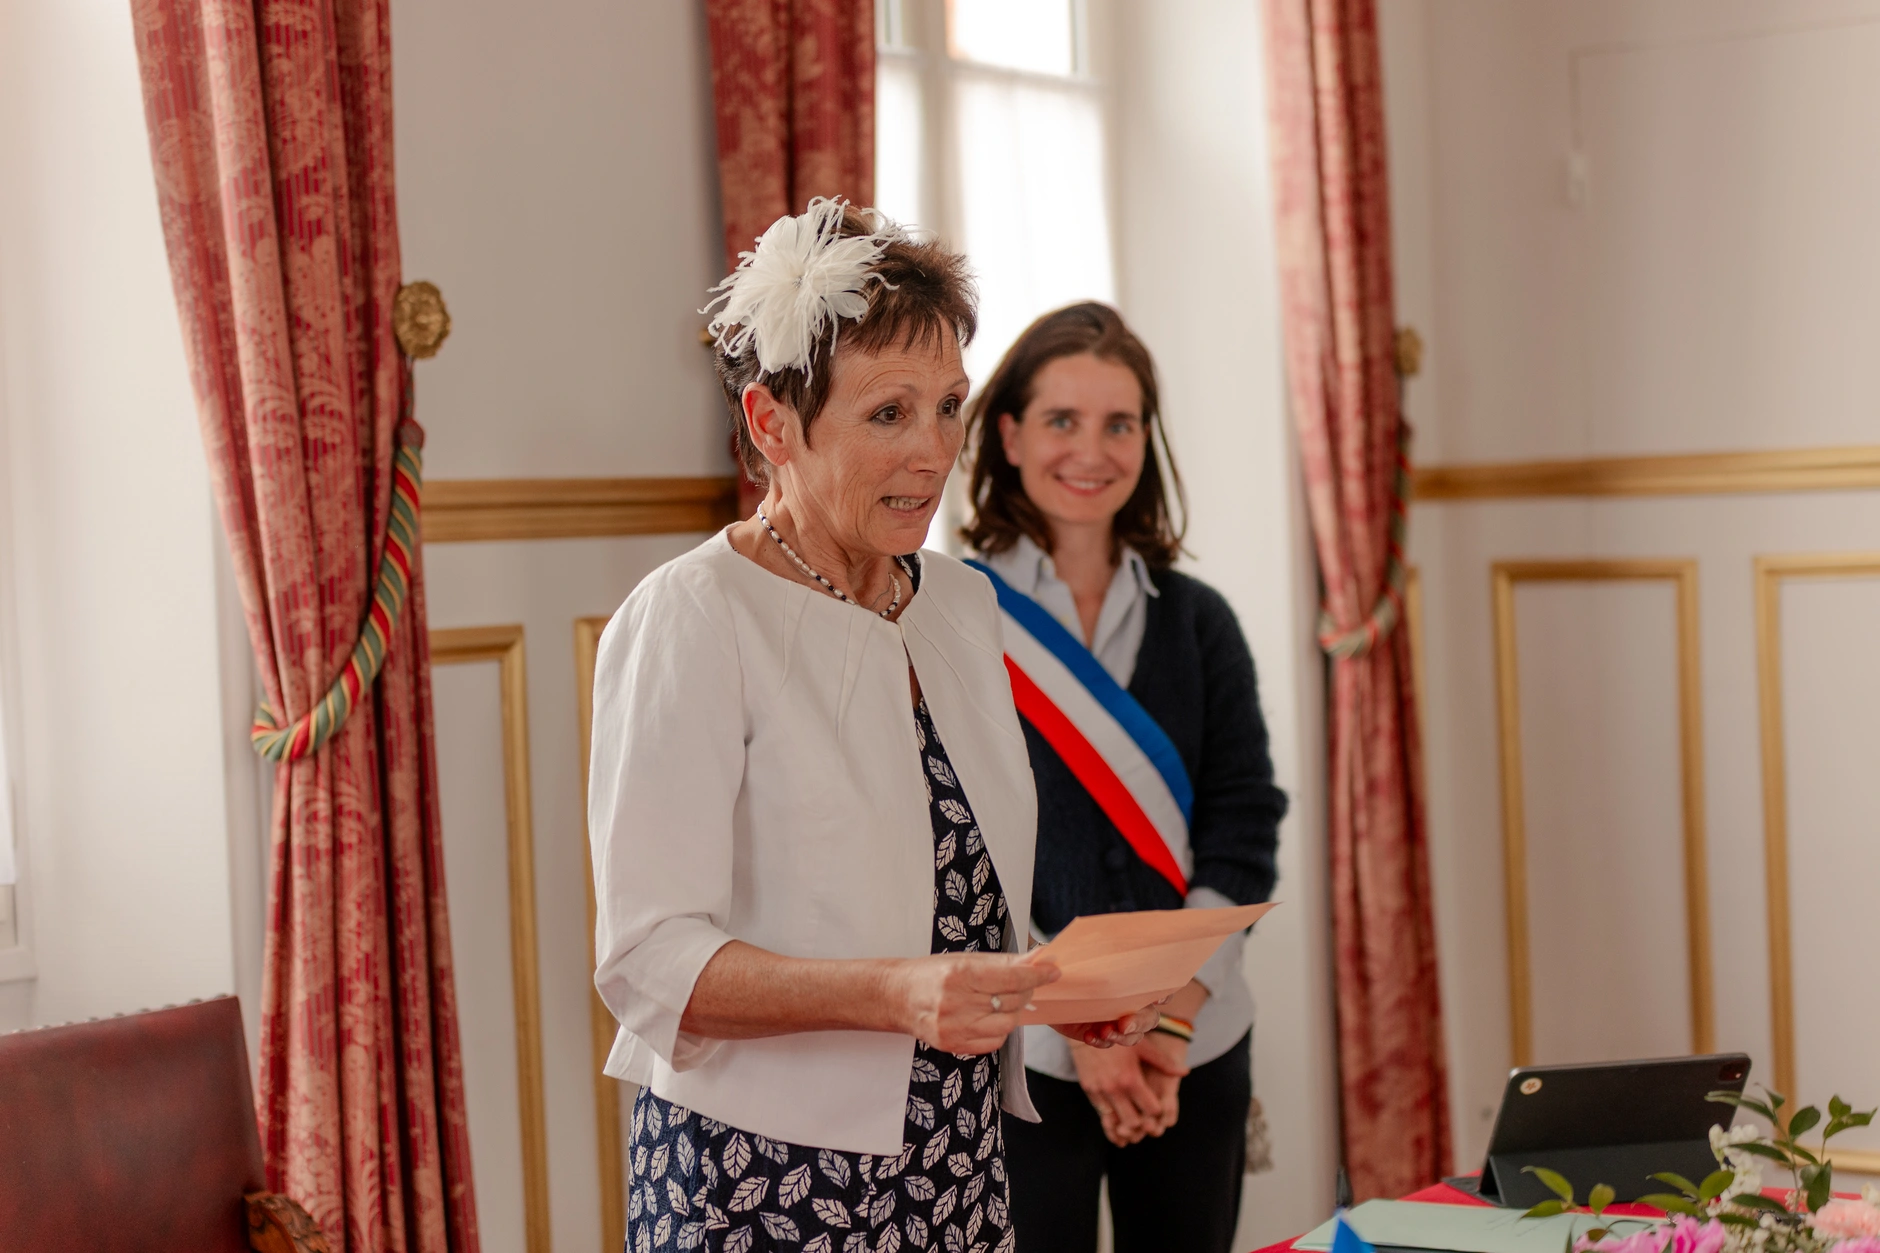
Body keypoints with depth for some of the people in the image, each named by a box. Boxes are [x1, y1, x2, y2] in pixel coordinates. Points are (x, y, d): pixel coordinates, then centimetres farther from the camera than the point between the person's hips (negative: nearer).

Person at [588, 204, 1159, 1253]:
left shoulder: (960, 602, 11)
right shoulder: (691, 620, -13)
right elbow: (649, 962, -19)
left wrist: (1066, 986, 1)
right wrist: (898, 995, -31)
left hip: (962, 1167, 7)